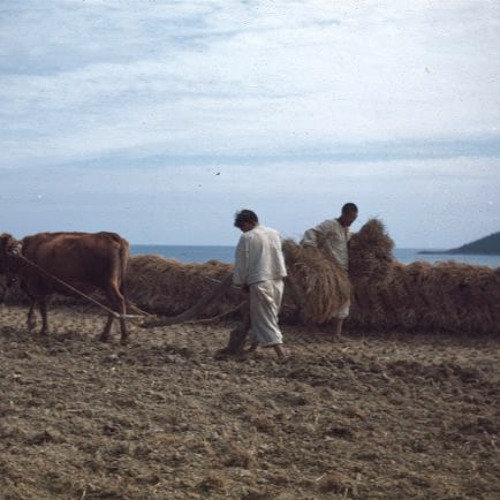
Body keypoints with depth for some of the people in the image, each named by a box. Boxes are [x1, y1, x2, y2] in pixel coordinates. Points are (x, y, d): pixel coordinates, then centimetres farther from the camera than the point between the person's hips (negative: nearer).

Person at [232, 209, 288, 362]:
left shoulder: (247, 238, -9)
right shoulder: (275, 233, 9)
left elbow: (241, 263, -4)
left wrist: (240, 282, 9)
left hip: (259, 282, -7)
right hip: (277, 280, 7)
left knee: (265, 318, -3)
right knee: (259, 315, 19)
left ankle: (281, 353, -14)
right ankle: (254, 345, 28)